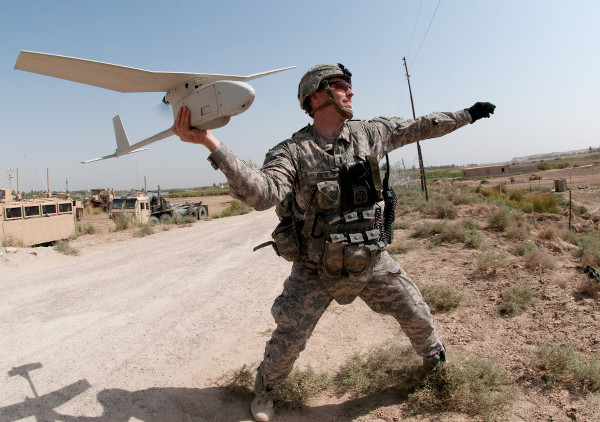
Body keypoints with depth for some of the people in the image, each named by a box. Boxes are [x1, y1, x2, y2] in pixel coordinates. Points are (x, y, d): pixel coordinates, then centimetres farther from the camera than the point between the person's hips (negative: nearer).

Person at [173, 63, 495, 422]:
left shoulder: (369, 134, -3)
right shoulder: (293, 152, -16)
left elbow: (420, 127, 11)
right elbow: (262, 193, -33)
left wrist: (468, 114, 20)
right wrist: (211, 142, -44)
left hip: (373, 262, 4)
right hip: (316, 272, -3)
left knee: (418, 317, 16)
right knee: (288, 342, 4)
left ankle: (436, 359, 50)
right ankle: (265, 388, 36)